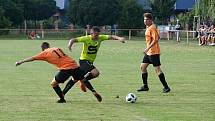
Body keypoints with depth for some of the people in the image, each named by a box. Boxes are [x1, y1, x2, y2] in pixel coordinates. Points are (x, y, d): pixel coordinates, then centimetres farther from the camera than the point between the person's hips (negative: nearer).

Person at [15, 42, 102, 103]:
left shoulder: (45, 53, 6)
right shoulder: (57, 48, 21)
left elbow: (32, 58, 8)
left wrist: (20, 62, 15)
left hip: (66, 68, -6)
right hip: (74, 65, 6)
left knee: (54, 84, 10)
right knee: (83, 79, 27)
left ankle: (62, 99, 11)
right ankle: (94, 93, 18)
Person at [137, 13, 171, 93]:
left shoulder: (152, 28, -15)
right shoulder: (148, 28, 13)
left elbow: (155, 40, -23)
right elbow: (158, 37, 22)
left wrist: (148, 48, -27)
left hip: (154, 52, -10)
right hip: (148, 52, 10)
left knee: (157, 69, -10)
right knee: (142, 67, 12)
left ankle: (166, 87, -4)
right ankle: (145, 86, 19)